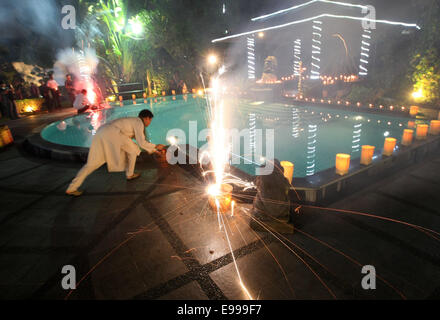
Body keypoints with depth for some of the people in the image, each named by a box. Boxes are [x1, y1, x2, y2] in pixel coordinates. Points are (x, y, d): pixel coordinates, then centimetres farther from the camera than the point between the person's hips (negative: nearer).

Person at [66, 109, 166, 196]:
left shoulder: (133, 121, 29)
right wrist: (155, 146, 9)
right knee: (132, 150, 10)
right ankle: (130, 175, 20)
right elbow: (142, 143, -4)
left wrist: (151, 150, 43)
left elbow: (140, 140, 38)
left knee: (92, 164, 6)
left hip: (100, 135, 9)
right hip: (112, 134, -9)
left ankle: (71, 189, 4)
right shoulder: (139, 122, 2)